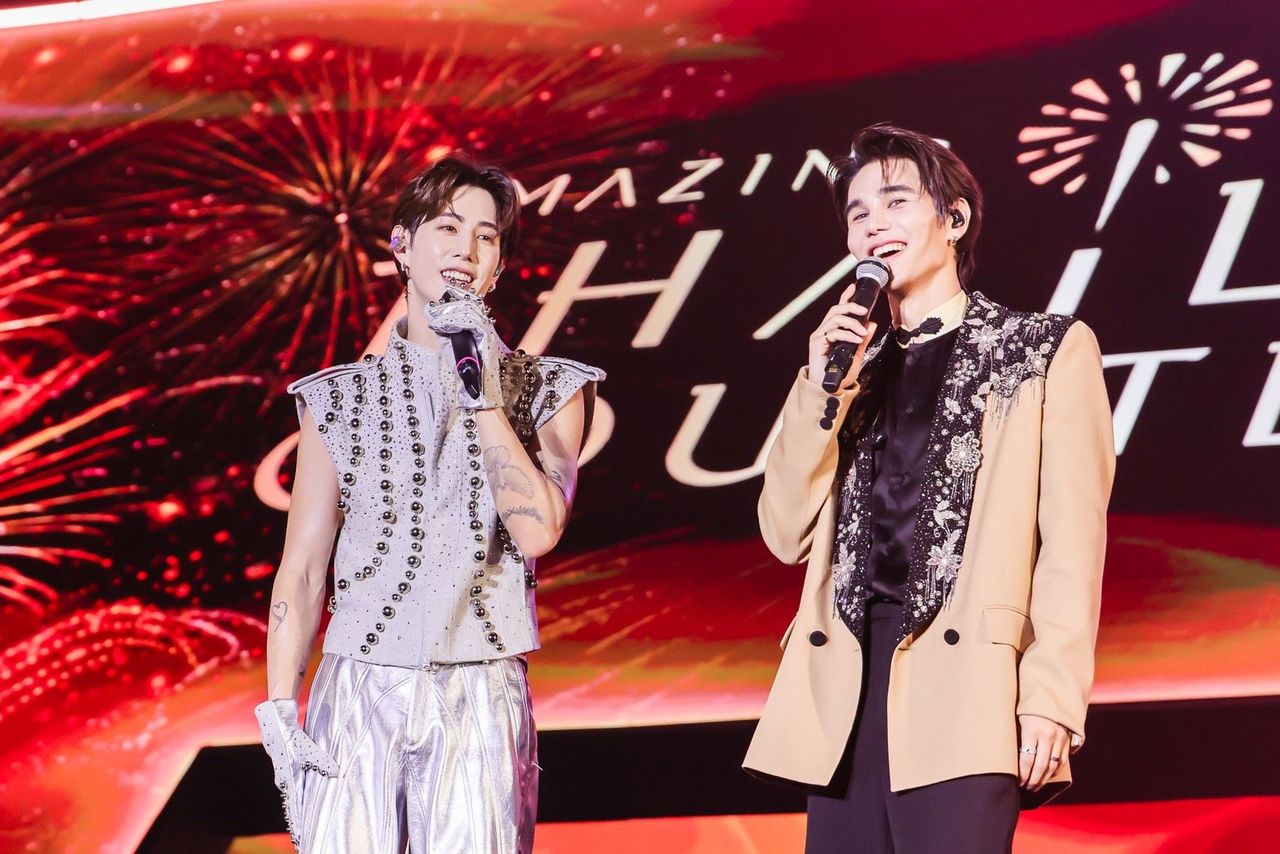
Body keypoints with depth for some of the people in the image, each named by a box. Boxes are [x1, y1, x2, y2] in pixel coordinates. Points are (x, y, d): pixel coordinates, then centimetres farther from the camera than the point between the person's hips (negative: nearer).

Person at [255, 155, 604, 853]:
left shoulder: (546, 393, 7)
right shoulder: (340, 398, 8)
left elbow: (539, 531, -9)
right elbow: (302, 570, 6)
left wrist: (484, 394, -11)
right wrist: (279, 711, -2)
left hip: (479, 705, 0)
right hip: (359, 693, 0)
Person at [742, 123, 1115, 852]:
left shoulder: (1047, 351, 8)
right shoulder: (858, 368, 22)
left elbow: (1073, 539, -1)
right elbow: (789, 536, 13)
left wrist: (1053, 696, -12)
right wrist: (822, 385, 3)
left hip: (965, 684, -5)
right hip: (847, 691, 5)